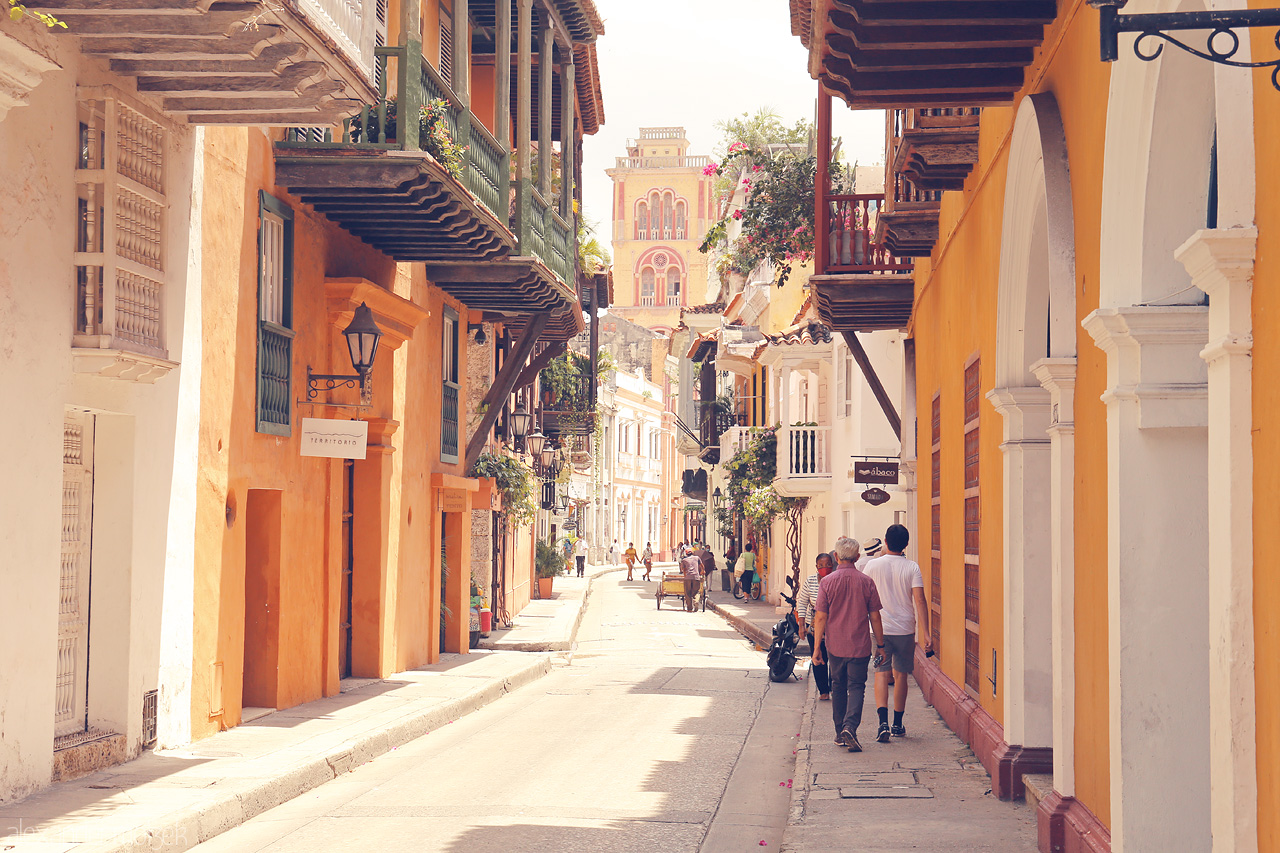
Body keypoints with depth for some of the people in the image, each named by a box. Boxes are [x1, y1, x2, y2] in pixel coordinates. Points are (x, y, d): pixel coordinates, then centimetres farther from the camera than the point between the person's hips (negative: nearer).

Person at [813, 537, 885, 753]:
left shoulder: (826, 582, -5)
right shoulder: (866, 582, -4)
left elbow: (821, 617, -6)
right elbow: (875, 617, 0)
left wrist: (817, 647, -1)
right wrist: (880, 645, 8)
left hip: (835, 646, 1)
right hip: (860, 646, -1)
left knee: (838, 688, 14)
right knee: (856, 687, 0)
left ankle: (841, 733, 21)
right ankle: (850, 727, -21)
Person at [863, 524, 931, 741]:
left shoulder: (873, 566, -2)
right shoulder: (912, 567, -4)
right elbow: (919, 600, -11)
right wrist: (926, 633, -11)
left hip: (880, 629, 0)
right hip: (905, 629, 1)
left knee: (882, 674, -1)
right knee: (900, 675, 12)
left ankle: (883, 722, -19)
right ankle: (898, 725, 19)